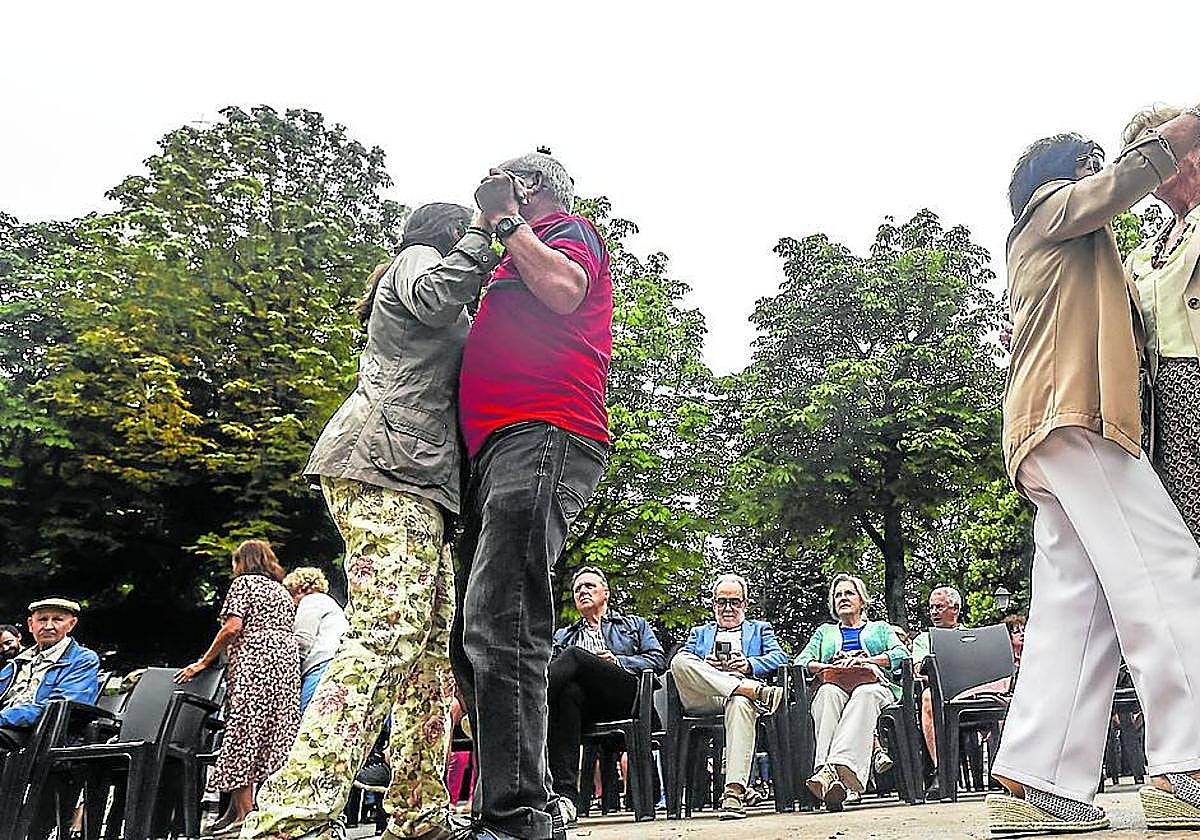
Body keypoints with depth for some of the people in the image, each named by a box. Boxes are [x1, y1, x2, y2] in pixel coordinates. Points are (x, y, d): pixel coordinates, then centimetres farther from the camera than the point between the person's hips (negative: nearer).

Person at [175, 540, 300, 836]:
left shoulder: (244, 582, 5)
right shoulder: (283, 592, 26)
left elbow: (232, 627, -7)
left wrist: (204, 662, -1)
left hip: (253, 660, -7)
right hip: (288, 660, 7)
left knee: (245, 733, -7)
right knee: (278, 734, 3)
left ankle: (243, 814, -10)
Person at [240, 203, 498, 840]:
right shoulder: (418, 261, 11)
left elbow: (467, 378, 29)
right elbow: (436, 296, -14)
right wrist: (484, 236, 0)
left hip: (421, 482, 10)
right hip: (383, 463, -10)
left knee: (432, 641, 3)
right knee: (390, 629, -23)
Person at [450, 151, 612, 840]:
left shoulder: (570, 232, 10)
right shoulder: (522, 259, 36)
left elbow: (564, 291, -13)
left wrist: (507, 221, 0)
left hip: (542, 438, -10)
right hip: (503, 448, 10)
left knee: (500, 627, -20)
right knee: (475, 634, 5)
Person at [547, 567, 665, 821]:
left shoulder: (634, 625, 32)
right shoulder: (563, 635, 37)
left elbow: (658, 660, 15)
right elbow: (550, 669, 20)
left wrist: (618, 661, 0)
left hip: (625, 694, -2)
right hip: (587, 706, 2)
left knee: (574, 655, -30)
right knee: (568, 692, -38)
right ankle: (565, 794, -47)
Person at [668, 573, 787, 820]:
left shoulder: (761, 629, 30)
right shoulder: (699, 632, 34)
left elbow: (780, 658, 11)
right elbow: (683, 661, 16)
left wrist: (749, 665, -8)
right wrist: (704, 666, -6)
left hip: (741, 691, -1)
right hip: (703, 700, 2)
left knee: (741, 705, -41)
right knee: (680, 660, -31)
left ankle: (734, 792, -47)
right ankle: (756, 691, -37)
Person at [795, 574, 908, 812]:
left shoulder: (880, 628, 30)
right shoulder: (824, 631, 34)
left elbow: (901, 654, 9)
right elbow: (801, 661, 18)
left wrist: (864, 660, -7)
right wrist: (826, 667, -4)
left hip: (873, 684, -1)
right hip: (834, 684, 1)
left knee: (865, 694, -40)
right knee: (828, 692, -39)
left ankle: (837, 766, -61)